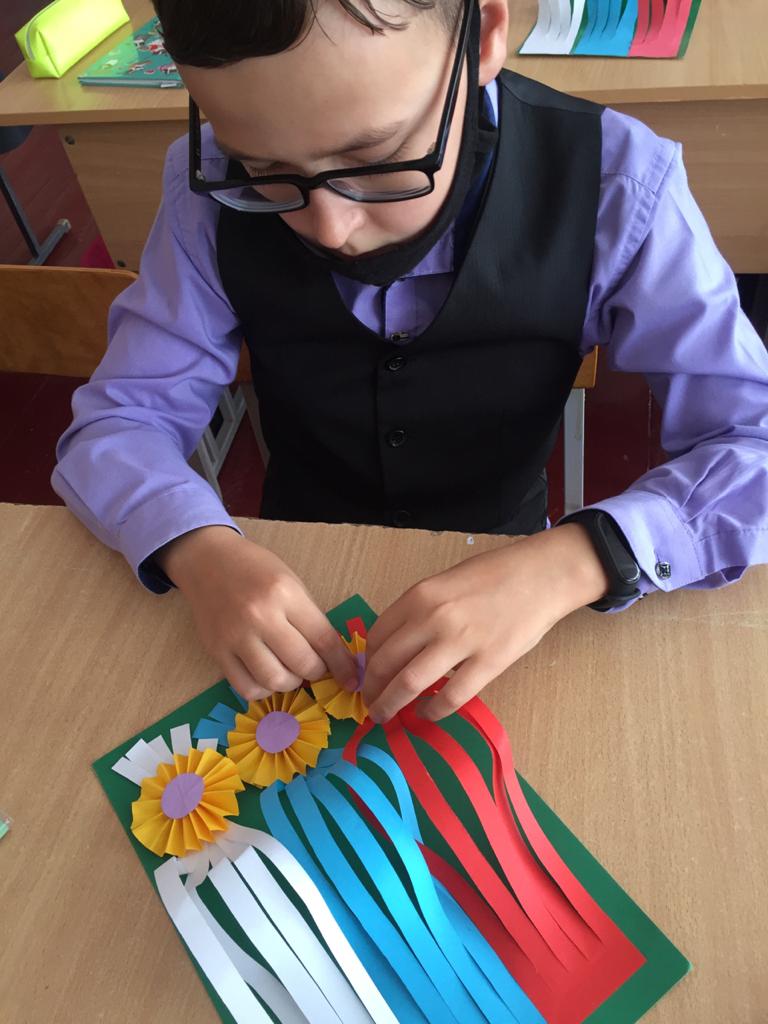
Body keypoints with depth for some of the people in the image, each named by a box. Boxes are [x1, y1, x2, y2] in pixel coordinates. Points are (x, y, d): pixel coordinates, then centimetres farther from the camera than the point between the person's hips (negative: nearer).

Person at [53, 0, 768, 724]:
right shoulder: (215, 188, -14)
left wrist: (570, 560, -35)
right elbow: (116, 422, -10)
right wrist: (196, 548, -29)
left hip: (505, 571, 0)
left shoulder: (612, 184, -19)